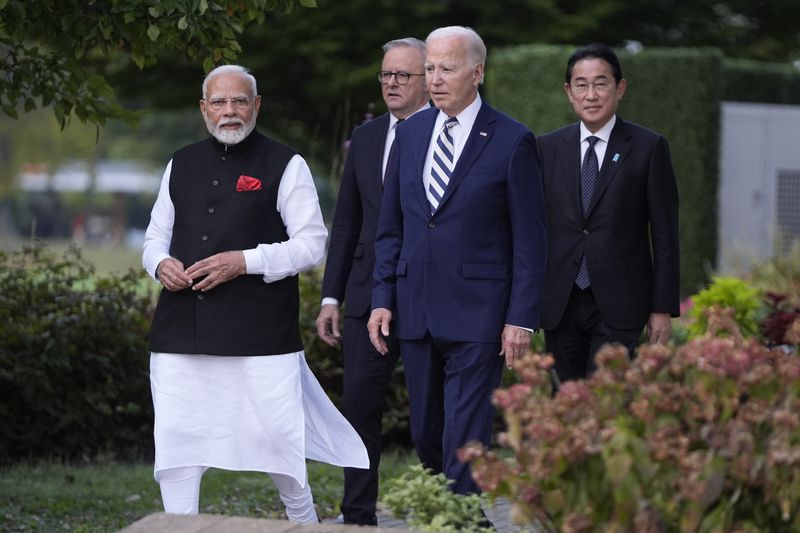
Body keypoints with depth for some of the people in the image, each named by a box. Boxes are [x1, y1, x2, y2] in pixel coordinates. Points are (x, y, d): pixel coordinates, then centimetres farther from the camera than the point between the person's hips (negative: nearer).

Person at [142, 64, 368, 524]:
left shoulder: (285, 166, 1)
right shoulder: (182, 165, 16)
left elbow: (312, 244, -4)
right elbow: (157, 235, 23)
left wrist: (244, 261, -15)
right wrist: (161, 263, -1)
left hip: (260, 331, -4)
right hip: (182, 330, 4)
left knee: (275, 435, 0)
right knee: (176, 441, 0)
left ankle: (303, 520, 22)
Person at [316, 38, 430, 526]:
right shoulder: (365, 138, 13)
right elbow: (346, 223, 15)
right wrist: (331, 297, 9)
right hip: (369, 296, 5)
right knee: (360, 404, 3)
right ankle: (359, 516, 9)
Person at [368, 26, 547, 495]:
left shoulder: (512, 141, -6)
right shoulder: (411, 132, 10)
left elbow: (530, 240, -6)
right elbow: (391, 225, 15)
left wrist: (521, 318, -10)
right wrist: (384, 298, 7)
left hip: (477, 315, -6)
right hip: (416, 313, 6)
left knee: (465, 439, -8)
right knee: (426, 435, 12)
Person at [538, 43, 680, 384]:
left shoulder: (648, 148, 0)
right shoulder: (547, 148, 9)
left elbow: (665, 236, 0)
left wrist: (663, 309, -4)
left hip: (618, 306, -3)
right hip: (559, 304, 3)